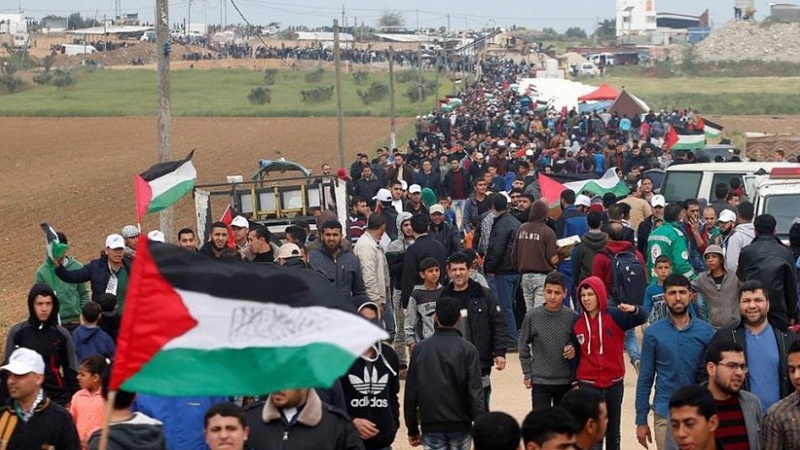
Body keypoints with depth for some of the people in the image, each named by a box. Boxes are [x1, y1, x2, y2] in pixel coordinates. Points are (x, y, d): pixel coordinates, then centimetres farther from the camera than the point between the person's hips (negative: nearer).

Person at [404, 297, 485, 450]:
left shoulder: (420, 349, 0)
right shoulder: (468, 349, -7)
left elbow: (411, 393, 2)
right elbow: (475, 392, -11)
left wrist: (412, 430, 10)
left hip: (431, 427, 1)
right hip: (460, 426, -1)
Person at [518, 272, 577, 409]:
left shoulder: (572, 317, -7)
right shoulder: (532, 316, -8)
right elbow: (524, 345, 3)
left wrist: (574, 349, -15)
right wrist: (527, 373, 1)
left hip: (565, 381, 1)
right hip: (539, 381, -1)